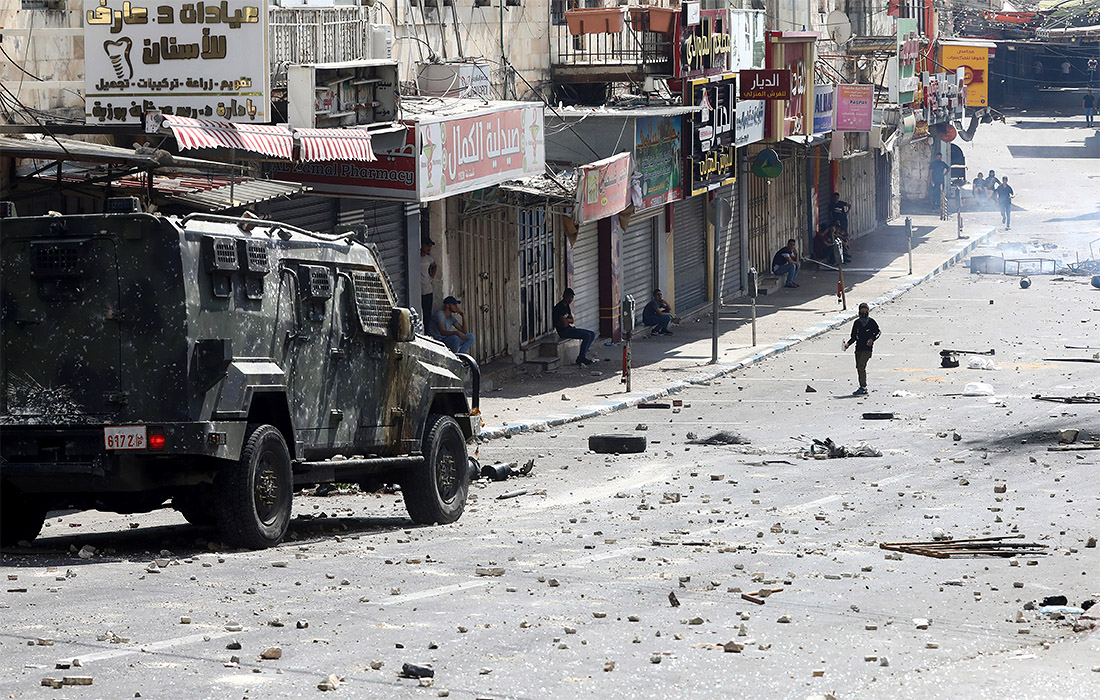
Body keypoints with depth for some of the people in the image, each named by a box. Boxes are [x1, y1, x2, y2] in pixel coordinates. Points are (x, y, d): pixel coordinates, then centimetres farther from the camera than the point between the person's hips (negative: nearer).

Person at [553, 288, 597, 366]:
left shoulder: (567, 306, 16)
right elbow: (564, 324, -21)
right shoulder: (560, 307, -16)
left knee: (592, 334, 6)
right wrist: (569, 320, 1)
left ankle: (583, 355, 4)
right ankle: (580, 358, -13)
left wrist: (567, 320, -8)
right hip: (563, 331, -10)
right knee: (587, 336, -21)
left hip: (570, 328, 10)